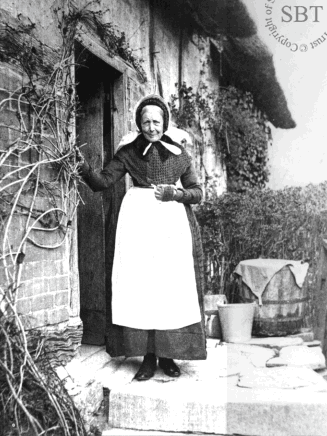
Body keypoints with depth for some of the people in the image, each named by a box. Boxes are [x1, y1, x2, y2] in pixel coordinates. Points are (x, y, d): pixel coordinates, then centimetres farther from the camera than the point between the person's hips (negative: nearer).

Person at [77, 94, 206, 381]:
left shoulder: (179, 153, 10)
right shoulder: (128, 152, 9)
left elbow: (197, 192, 11)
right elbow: (103, 182, 0)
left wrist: (175, 193, -9)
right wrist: (85, 168, -19)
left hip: (172, 221, 1)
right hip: (138, 221, 0)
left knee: (172, 287, -2)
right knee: (140, 285, -4)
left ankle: (168, 355, 10)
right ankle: (148, 357, 5)